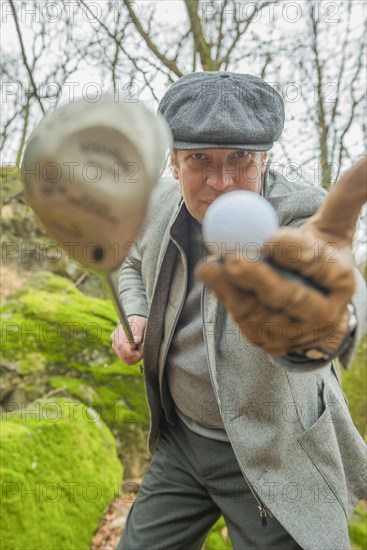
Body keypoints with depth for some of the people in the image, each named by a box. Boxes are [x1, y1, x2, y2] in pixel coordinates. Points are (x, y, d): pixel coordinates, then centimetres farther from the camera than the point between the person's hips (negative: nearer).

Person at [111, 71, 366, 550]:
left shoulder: (302, 215, -23)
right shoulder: (161, 203, -7)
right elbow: (136, 263, 14)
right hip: (180, 439, 5)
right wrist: (134, 314, -6)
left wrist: (319, 331, -69)